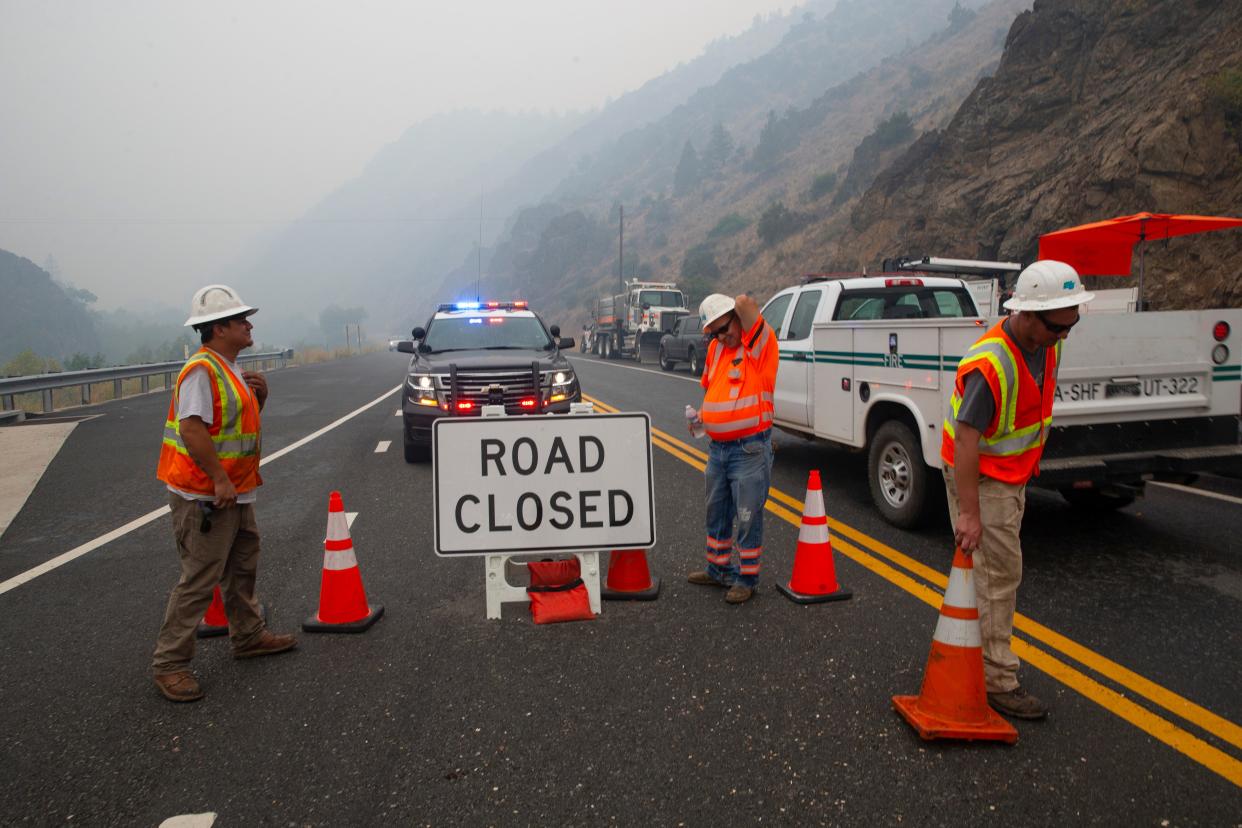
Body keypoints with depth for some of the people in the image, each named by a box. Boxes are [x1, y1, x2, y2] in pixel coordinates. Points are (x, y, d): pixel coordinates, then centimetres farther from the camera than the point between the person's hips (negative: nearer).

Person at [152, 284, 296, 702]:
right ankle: (169, 663, 7)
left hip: (235, 494, 10)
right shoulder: (202, 371, -20)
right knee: (199, 582, -4)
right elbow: (192, 429, -27)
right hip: (205, 497, -10)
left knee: (242, 569, 20)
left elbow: (242, 417, 22)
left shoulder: (230, 369, 12)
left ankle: (249, 636, 35)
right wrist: (220, 479, -26)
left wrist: (259, 394, 2)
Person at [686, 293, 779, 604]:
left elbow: (744, 303, -28)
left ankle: (746, 579, 16)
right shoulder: (715, 348, 11)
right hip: (717, 447, 8)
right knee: (717, 512, 19)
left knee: (748, 517, 2)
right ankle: (719, 569, 36)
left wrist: (744, 305, -5)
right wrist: (702, 415, 11)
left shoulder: (759, 344, -12)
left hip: (749, 449, -8)